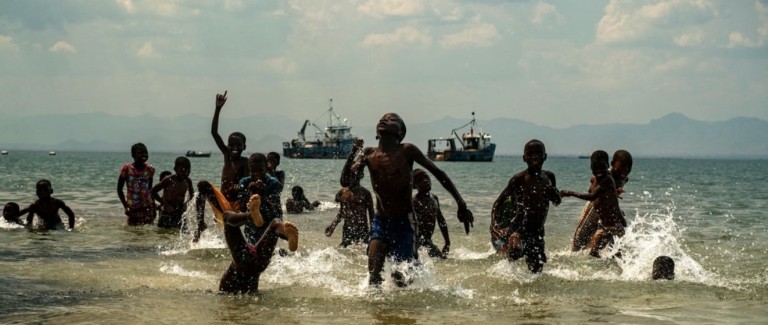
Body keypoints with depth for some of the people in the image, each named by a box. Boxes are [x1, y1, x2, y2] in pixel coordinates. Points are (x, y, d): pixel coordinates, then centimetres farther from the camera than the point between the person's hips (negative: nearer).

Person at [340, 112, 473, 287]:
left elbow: (438, 173, -2)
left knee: (403, 276, -2)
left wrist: (461, 204, -4)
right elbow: (345, 182, -4)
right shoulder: (368, 154, 0)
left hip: (404, 222, -2)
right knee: (373, 272, -13)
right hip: (381, 221, 2)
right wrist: (353, 153, -19)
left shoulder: (406, 151, -9)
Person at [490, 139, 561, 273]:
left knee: (536, 269, 6)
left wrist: (552, 191, -5)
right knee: (516, 250, -34)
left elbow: (557, 201, 19)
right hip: (519, 227, -5)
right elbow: (499, 201, -9)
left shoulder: (549, 177, 7)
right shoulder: (519, 178, -9)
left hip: (537, 231, 5)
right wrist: (494, 223, -24)